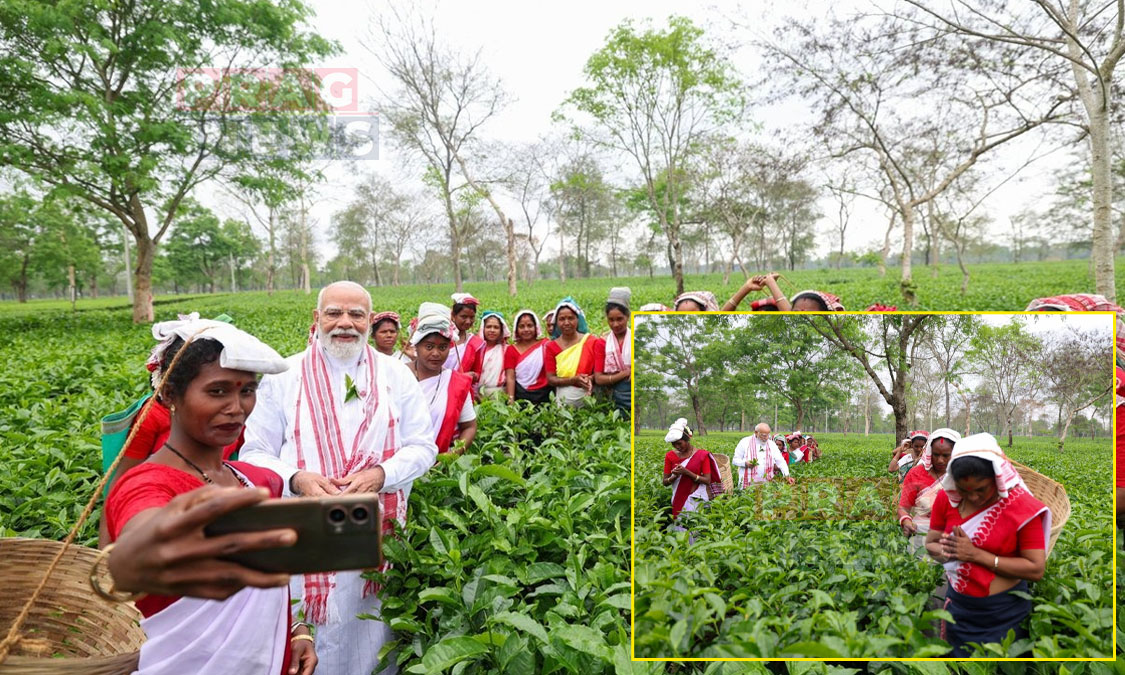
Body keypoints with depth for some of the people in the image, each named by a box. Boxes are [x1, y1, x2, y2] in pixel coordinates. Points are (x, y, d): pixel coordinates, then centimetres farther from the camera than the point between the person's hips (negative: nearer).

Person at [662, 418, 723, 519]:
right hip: (678, 500, 2)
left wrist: (687, 472, -18)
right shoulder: (670, 456, 4)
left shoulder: (702, 455, -4)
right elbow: (665, 483, 5)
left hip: (697, 500, -2)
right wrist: (675, 476, -16)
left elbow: (707, 481, -7)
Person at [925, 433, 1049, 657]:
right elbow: (930, 544, 0)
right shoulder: (946, 498, -7)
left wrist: (976, 554, -24)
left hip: (1005, 613, -3)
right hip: (959, 607, 3)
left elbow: (1036, 569, -19)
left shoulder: (1022, 507, -17)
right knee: (957, 655, 20)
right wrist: (948, 550, -24)